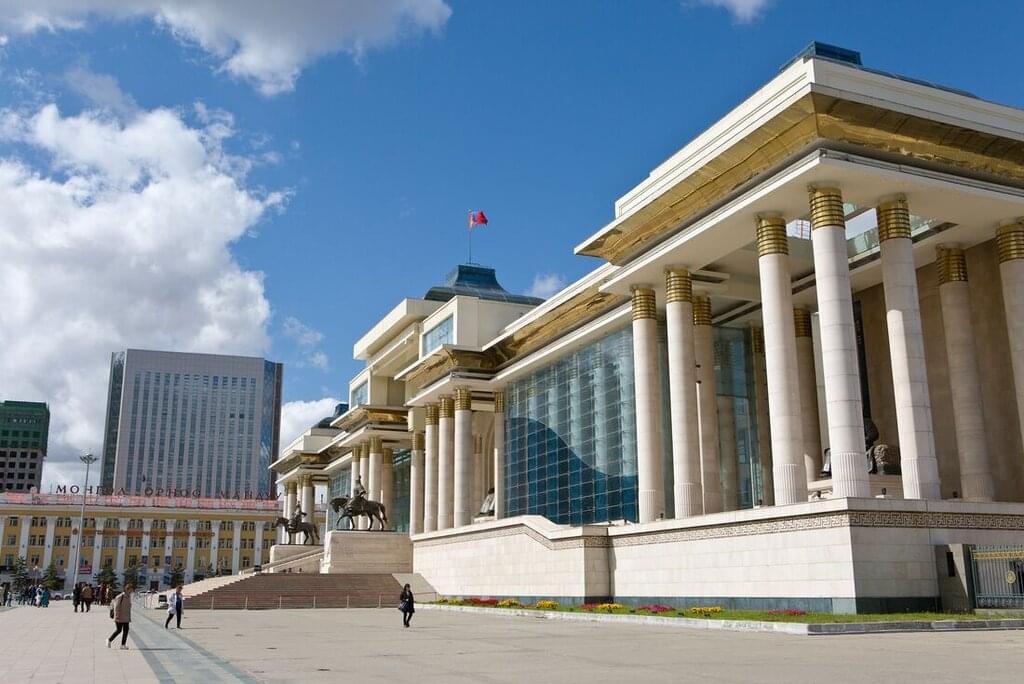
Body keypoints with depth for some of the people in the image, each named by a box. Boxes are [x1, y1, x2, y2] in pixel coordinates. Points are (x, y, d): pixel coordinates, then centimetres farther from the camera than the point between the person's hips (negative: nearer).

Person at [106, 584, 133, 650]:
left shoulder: (129, 597, 6)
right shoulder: (120, 597, -17)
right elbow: (116, 607, -17)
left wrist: (129, 618, 16)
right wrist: (117, 617, -19)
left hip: (126, 618, 7)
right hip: (119, 617, -7)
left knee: (126, 630, 3)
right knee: (119, 630, 1)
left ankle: (123, 645, 9)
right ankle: (109, 640, 25)